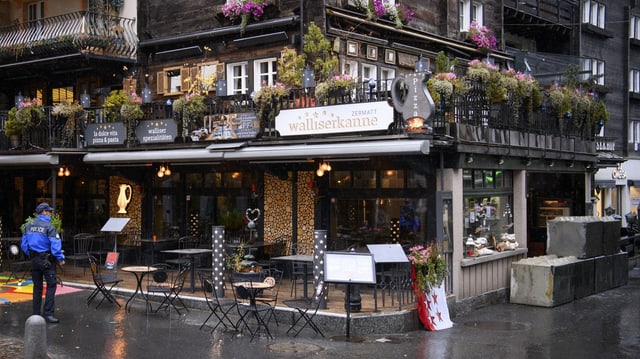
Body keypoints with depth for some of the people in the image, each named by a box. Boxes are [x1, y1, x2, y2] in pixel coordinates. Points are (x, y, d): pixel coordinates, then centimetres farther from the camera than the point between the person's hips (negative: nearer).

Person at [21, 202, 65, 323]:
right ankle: (48, 312, -9)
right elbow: (55, 244, -18)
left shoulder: (28, 226, 7)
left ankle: (36, 313, 17)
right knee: (51, 285, -3)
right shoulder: (49, 226, -13)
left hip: (34, 259, 7)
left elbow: (24, 244, 10)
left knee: (37, 286, 13)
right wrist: (61, 258, -8)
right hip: (47, 260, -7)